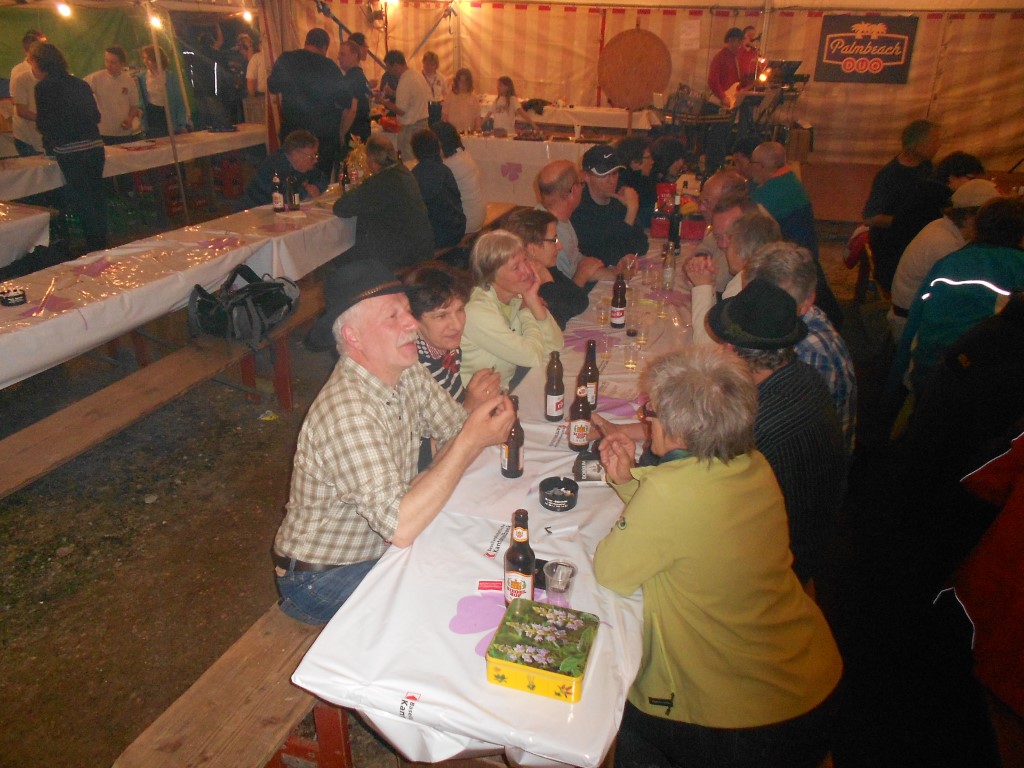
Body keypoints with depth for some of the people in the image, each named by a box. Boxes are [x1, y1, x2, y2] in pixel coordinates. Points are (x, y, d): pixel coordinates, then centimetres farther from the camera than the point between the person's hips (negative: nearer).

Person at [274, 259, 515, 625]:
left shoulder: (407, 372, -6)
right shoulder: (347, 413, -33)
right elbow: (400, 527, -37)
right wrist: (471, 443, -36)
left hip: (381, 547, 7)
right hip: (319, 578, -7)